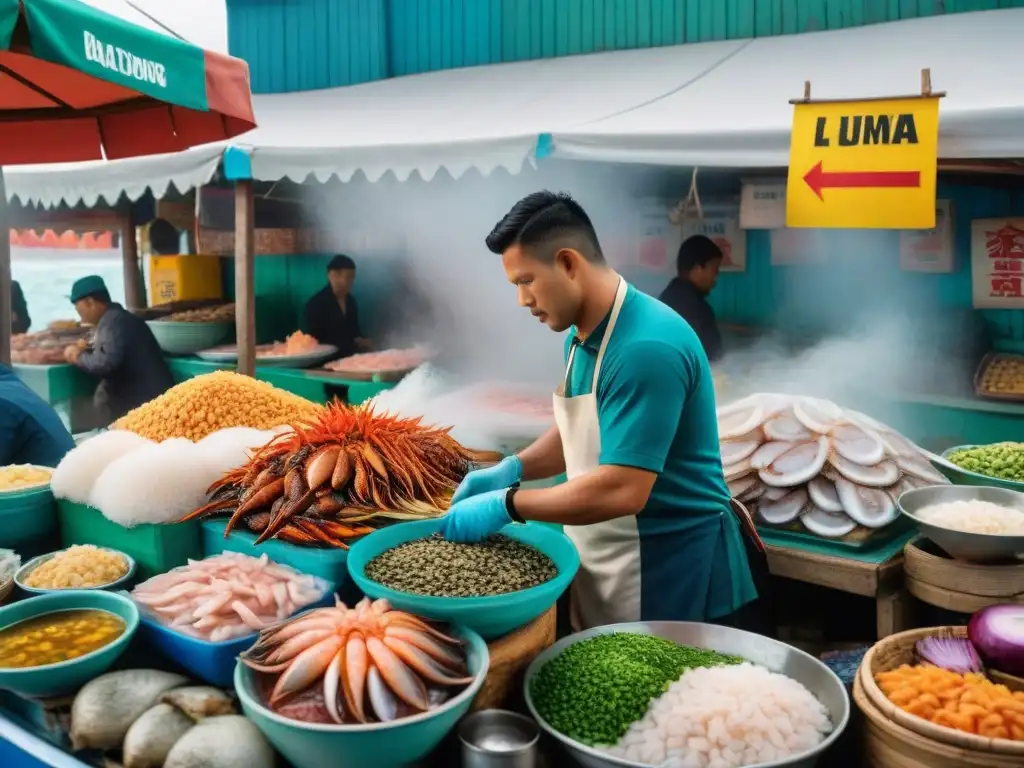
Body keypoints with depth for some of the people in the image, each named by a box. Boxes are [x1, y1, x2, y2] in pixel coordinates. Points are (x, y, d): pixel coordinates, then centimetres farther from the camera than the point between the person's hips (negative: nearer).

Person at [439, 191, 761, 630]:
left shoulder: (646, 348, -26)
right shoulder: (582, 335, 3)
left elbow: (622, 491, -30)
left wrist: (506, 505, -22)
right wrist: (511, 470, 0)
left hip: (670, 564, -8)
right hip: (605, 558, 9)